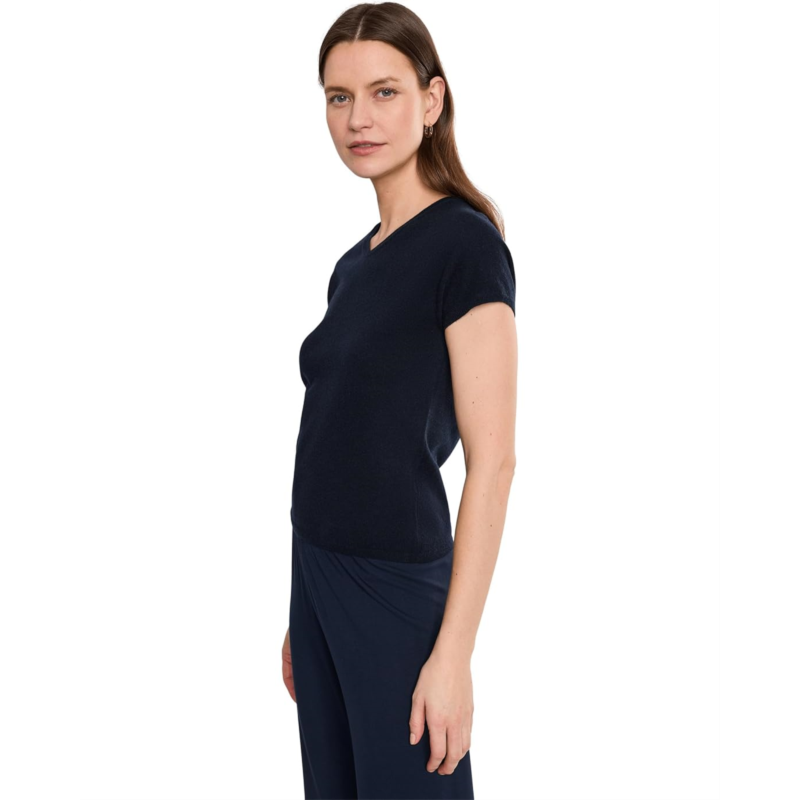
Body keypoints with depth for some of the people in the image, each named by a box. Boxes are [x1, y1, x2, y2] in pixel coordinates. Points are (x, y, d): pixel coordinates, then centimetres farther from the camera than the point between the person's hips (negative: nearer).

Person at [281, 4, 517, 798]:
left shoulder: (465, 244, -13)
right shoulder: (354, 263, 11)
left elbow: (492, 463, -17)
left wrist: (453, 654, -20)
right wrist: (303, 613, 17)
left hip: (399, 591, -7)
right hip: (320, 582, 8)